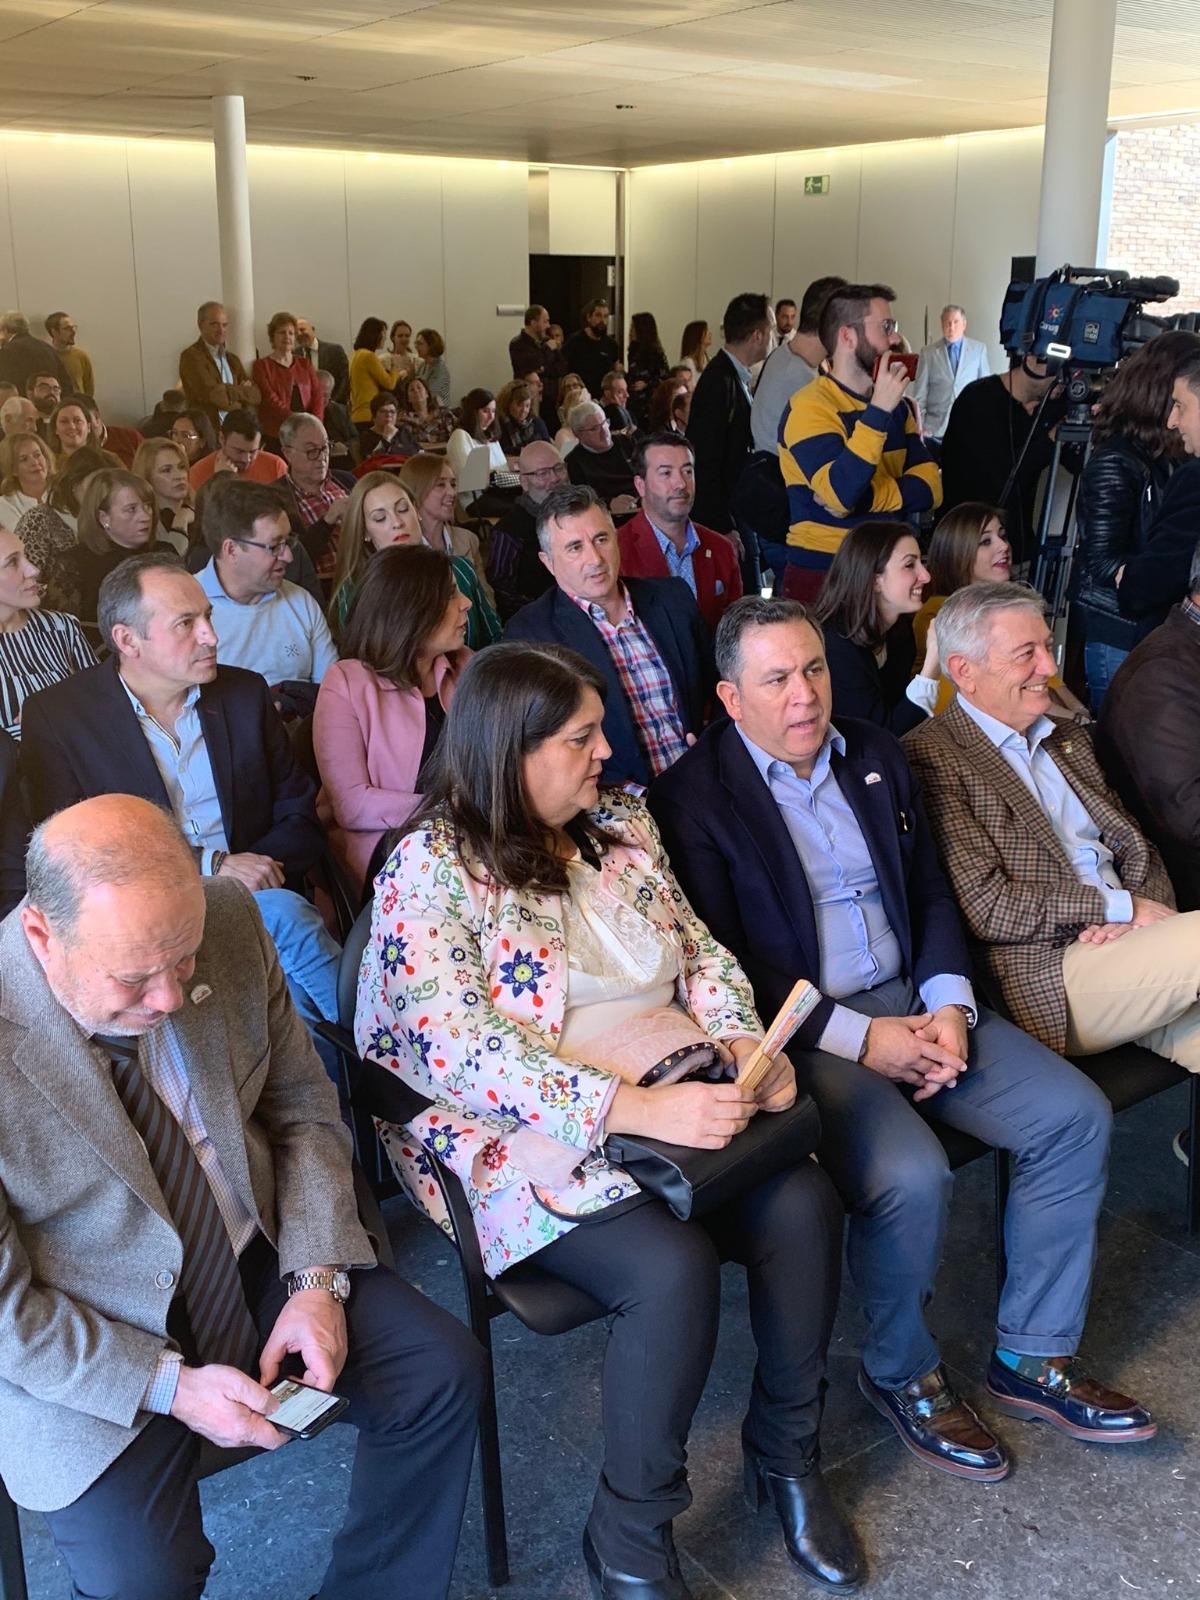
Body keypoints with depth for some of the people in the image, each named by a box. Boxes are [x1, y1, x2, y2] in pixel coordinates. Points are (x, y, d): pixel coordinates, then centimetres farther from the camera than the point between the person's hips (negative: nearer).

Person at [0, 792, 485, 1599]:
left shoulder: (231, 923, -14)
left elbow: (305, 1109, 0)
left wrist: (319, 1279, -10)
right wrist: (167, 1384, -20)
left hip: (260, 1259, 4)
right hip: (88, 1347, -4)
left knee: (445, 1372, -6)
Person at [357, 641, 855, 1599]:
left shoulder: (620, 826, 9)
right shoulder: (432, 867, -11)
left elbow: (700, 951, 15)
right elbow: (466, 1051, -22)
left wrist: (746, 1045, -7)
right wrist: (637, 1109, -29)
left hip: (673, 1100, 6)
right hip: (525, 1138, -6)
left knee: (803, 1203, -18)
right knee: (673, 1267, -29)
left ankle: (786, 1455, 8)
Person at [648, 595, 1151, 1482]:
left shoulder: (874, 753, 11)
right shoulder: (694, 799, -10)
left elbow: (930, 889, 14)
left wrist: (949, 1003, -4)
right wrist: (860, 1038, -16)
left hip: (911, 1001, 7)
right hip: (802, 1033, -6)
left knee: (1076, 1116, -6)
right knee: (911, 1175, -28)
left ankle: (1034, 1357, 11)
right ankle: (903, 1374, 3)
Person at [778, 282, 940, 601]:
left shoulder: (896, 406, 11)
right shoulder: (810, 406, -11)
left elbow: (930, 487, 0)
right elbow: (840, 495, -25)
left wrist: (864, 497, -17)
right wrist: (878, 411, -23)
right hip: (822, 574, -6)